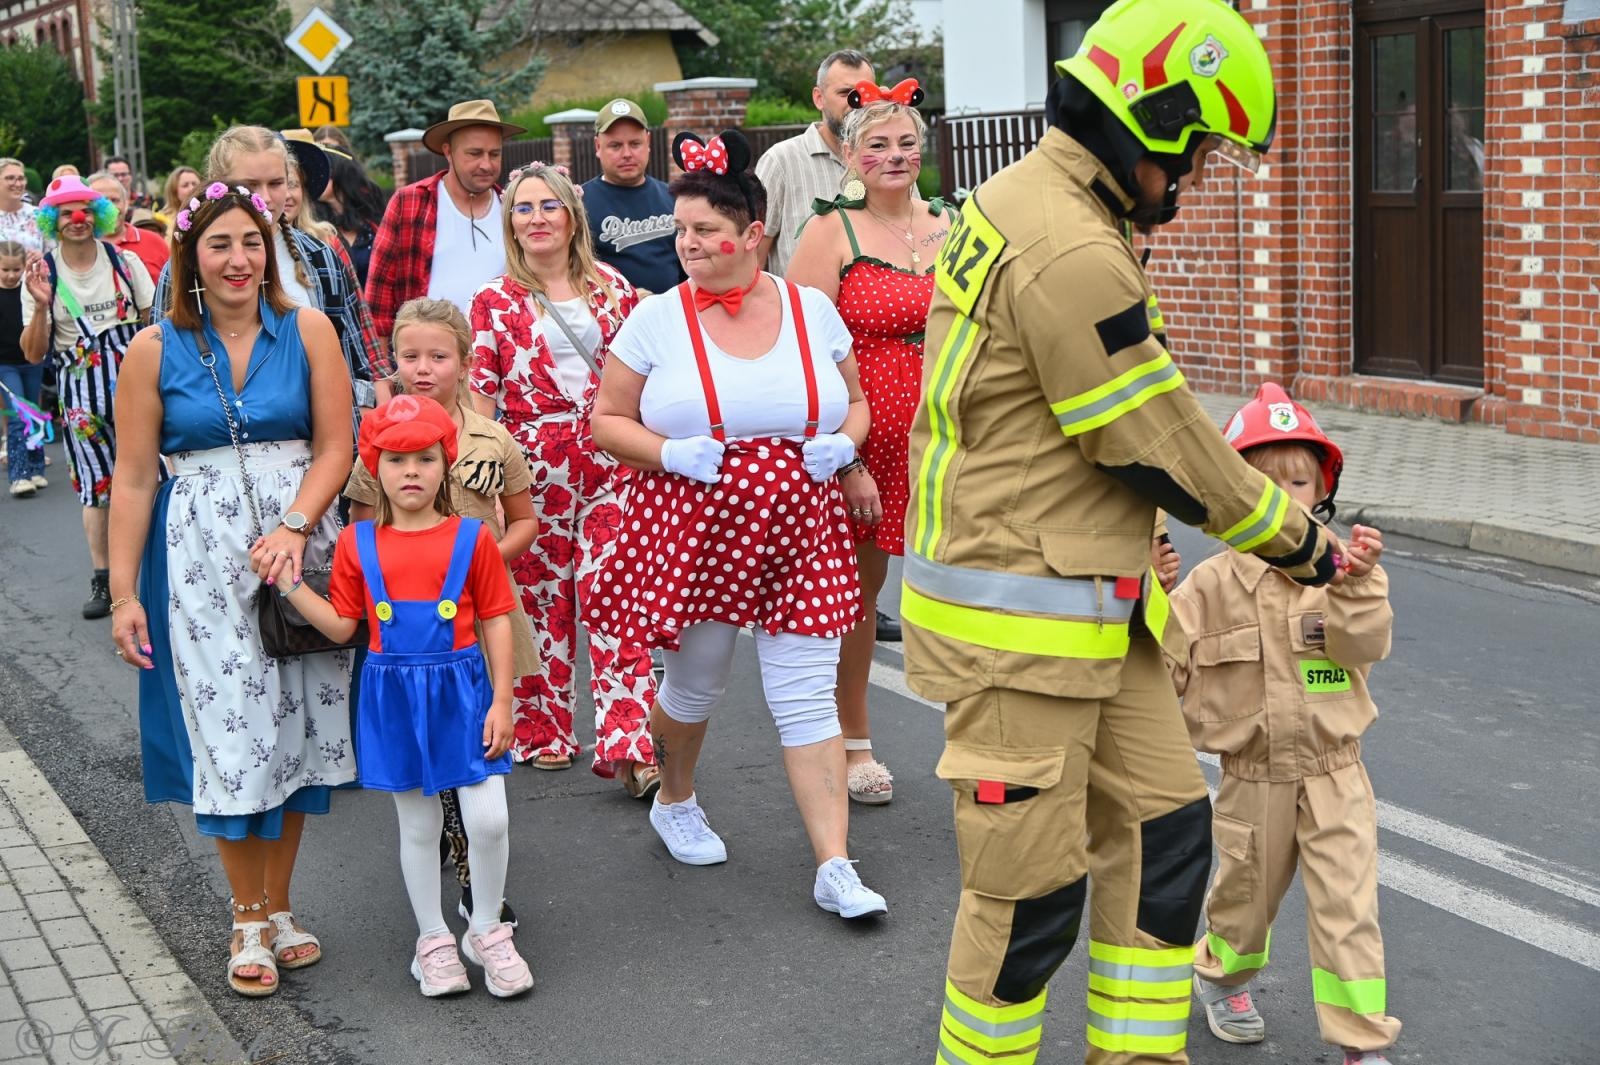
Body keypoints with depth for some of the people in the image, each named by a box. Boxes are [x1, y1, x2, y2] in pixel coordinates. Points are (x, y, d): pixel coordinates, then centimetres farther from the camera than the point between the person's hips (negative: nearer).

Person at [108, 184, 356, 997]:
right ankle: (248, 920, 15)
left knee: (294, 722, 6)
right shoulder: (155, 350, -1)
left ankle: (278, 907, 21)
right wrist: (123, 593, -3)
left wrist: (294, 528, -16)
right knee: (229, 731, 0)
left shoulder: (307, 330, 0)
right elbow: (134, 480, 0)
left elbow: (335, 447, -1)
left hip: (299, 544, 1)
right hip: (199, 556, -1)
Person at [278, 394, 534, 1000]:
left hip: (461, 689, -1)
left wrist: (502, 701, -4)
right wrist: (290, 585, -9)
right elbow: (341, 626, 3)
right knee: (418, 825, 11)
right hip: (392, 695, 1)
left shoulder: (472, 538, -4)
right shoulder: (358, 544, 0)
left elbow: (496, 621, -1)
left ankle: (487, 932, 17)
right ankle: (433, 940, 27)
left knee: (489, 818, -6)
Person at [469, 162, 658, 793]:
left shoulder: (613, 288, 9)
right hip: (533, 465, 0)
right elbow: (480, 392, 1)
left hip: (611, 462, 0)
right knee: (540, 599, 6)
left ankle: (627, 744, -10)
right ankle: (542, 731, 20)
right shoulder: (494, 301, 5)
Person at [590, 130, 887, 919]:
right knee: (694, 686, 14)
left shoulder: (811, 309, 3)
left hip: (798, 533, 1)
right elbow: (607, 420, 2)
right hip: (692, 532, -1)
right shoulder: (658, 319, -2)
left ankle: (834, 867, 2)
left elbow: (854, 401, 15)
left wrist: (842, 442, -7)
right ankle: (675, 802, 44)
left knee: (809, 698, -2)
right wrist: (668, 453, -16)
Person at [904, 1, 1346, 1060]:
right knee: (1032, 889, 1)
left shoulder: (1021, 202, 11)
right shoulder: (1072, 252, -23)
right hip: (1019, 630, -10)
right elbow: (1162, 447, -18)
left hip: (1097, 610, 10)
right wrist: (1300, 540, -4)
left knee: (1163, 826, 15)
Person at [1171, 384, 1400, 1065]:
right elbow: (1166, 665, -1)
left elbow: (1365, 645, -19)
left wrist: (1359, 584, -32)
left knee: (1347, 906, -3)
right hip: (1252, 776, 1)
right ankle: (1221, 975, 48)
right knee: (1246, 892, 18)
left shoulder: (1340, 569, -4)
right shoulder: (1212, 584, -5)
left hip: (1334, 772, 0)